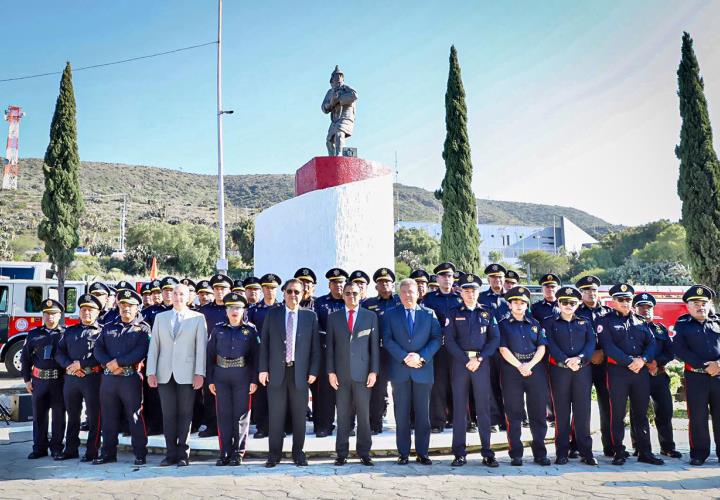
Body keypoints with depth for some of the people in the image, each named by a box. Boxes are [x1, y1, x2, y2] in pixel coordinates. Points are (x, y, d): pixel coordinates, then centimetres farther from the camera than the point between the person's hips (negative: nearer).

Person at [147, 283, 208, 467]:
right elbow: (153, 346, 9)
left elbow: (201, 347, -1)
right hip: (164, 374, 2)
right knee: (168, 415, 5)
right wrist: (151, 372, 1)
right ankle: (171, 453, 15)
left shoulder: (198, 318, 4)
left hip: (187, 374, -2)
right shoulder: (160, 318, 12)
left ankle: (183, 454, 11)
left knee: (185, 414, 2)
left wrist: (199, 373, -8)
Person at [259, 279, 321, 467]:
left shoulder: (310, 316, 4)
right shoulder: (272, 314, 5)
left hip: (300, 372, 0)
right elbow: (264, 343, 4)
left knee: (299, 415, 8)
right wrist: (263, 369, -2)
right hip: (277, 372, 0)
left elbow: (315, 346, 3)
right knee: (276, 415, 6)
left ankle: (298, 452, 22)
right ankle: (274, 453, 18)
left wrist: (313, 371, -3)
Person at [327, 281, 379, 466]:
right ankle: (342, 454, 15)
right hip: (341, 374, 1)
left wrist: (374, 371, -3)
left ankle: (364, 453, 14)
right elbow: (330, 346, 6)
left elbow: (375, 346, 4)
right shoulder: (333, 317, 8)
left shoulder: (371, 317, 6)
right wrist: (331, 371, -1)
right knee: (343, 415, 5)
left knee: (364, 415, 3)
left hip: (363, 373, -1)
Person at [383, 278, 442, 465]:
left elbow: (437, 339, 1)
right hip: (399, 370, 0)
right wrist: (404, 357, -13)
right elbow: (387, 340, -1)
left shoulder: (429, 314, 8)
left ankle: (422, 453, 16)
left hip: (423, 370, 0)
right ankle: (403, 453, 14)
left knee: (423, 414, 6)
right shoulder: (391, 314, 7)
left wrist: (421, 356, -12)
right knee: (401, 414, 5)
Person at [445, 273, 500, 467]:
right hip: (459, 362, 0)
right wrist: (466, 360, -10)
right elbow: (449, 341, -1)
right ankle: (459, 453, 6)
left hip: (482, 363, 1)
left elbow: (495, 339, 4)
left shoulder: (487, 313, 10)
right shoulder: (454, 314, 7)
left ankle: (487, 453, 9)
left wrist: (479, 359, -8)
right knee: (459, 408, 1)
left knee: (483, 407, 2)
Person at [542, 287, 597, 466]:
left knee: (583, 411, 2)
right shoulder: (549, 322, 7)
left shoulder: (585, 322, 15)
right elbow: (551, 344, -5)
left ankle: (586, 451, 10)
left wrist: (579, 358, -16)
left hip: (583, 370, 2)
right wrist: (567, 361, -18)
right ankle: (562, 452, 7)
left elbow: (591, 343, 2)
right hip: (559, 370, -2)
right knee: (561, 411, 1)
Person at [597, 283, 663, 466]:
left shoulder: (641, 321, 15)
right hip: (617, 372, -4)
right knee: (617, 414, 1)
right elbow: (608, 347, -12)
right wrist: (630, 361, -19)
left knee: (641, 413, 11)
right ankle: (618, 453, 9)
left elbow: (651, 343, 6)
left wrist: (643, 360, -13)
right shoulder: (605, 321, -1)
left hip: (641, 371, 5)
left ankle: (645, 452, 19)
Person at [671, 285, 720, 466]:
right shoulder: (682, 325, 5)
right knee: (698, 416, 1)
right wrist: (705, 366, -13)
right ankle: (699, 453, 10)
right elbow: (680, 350, -5)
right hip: (695, 377, -2)